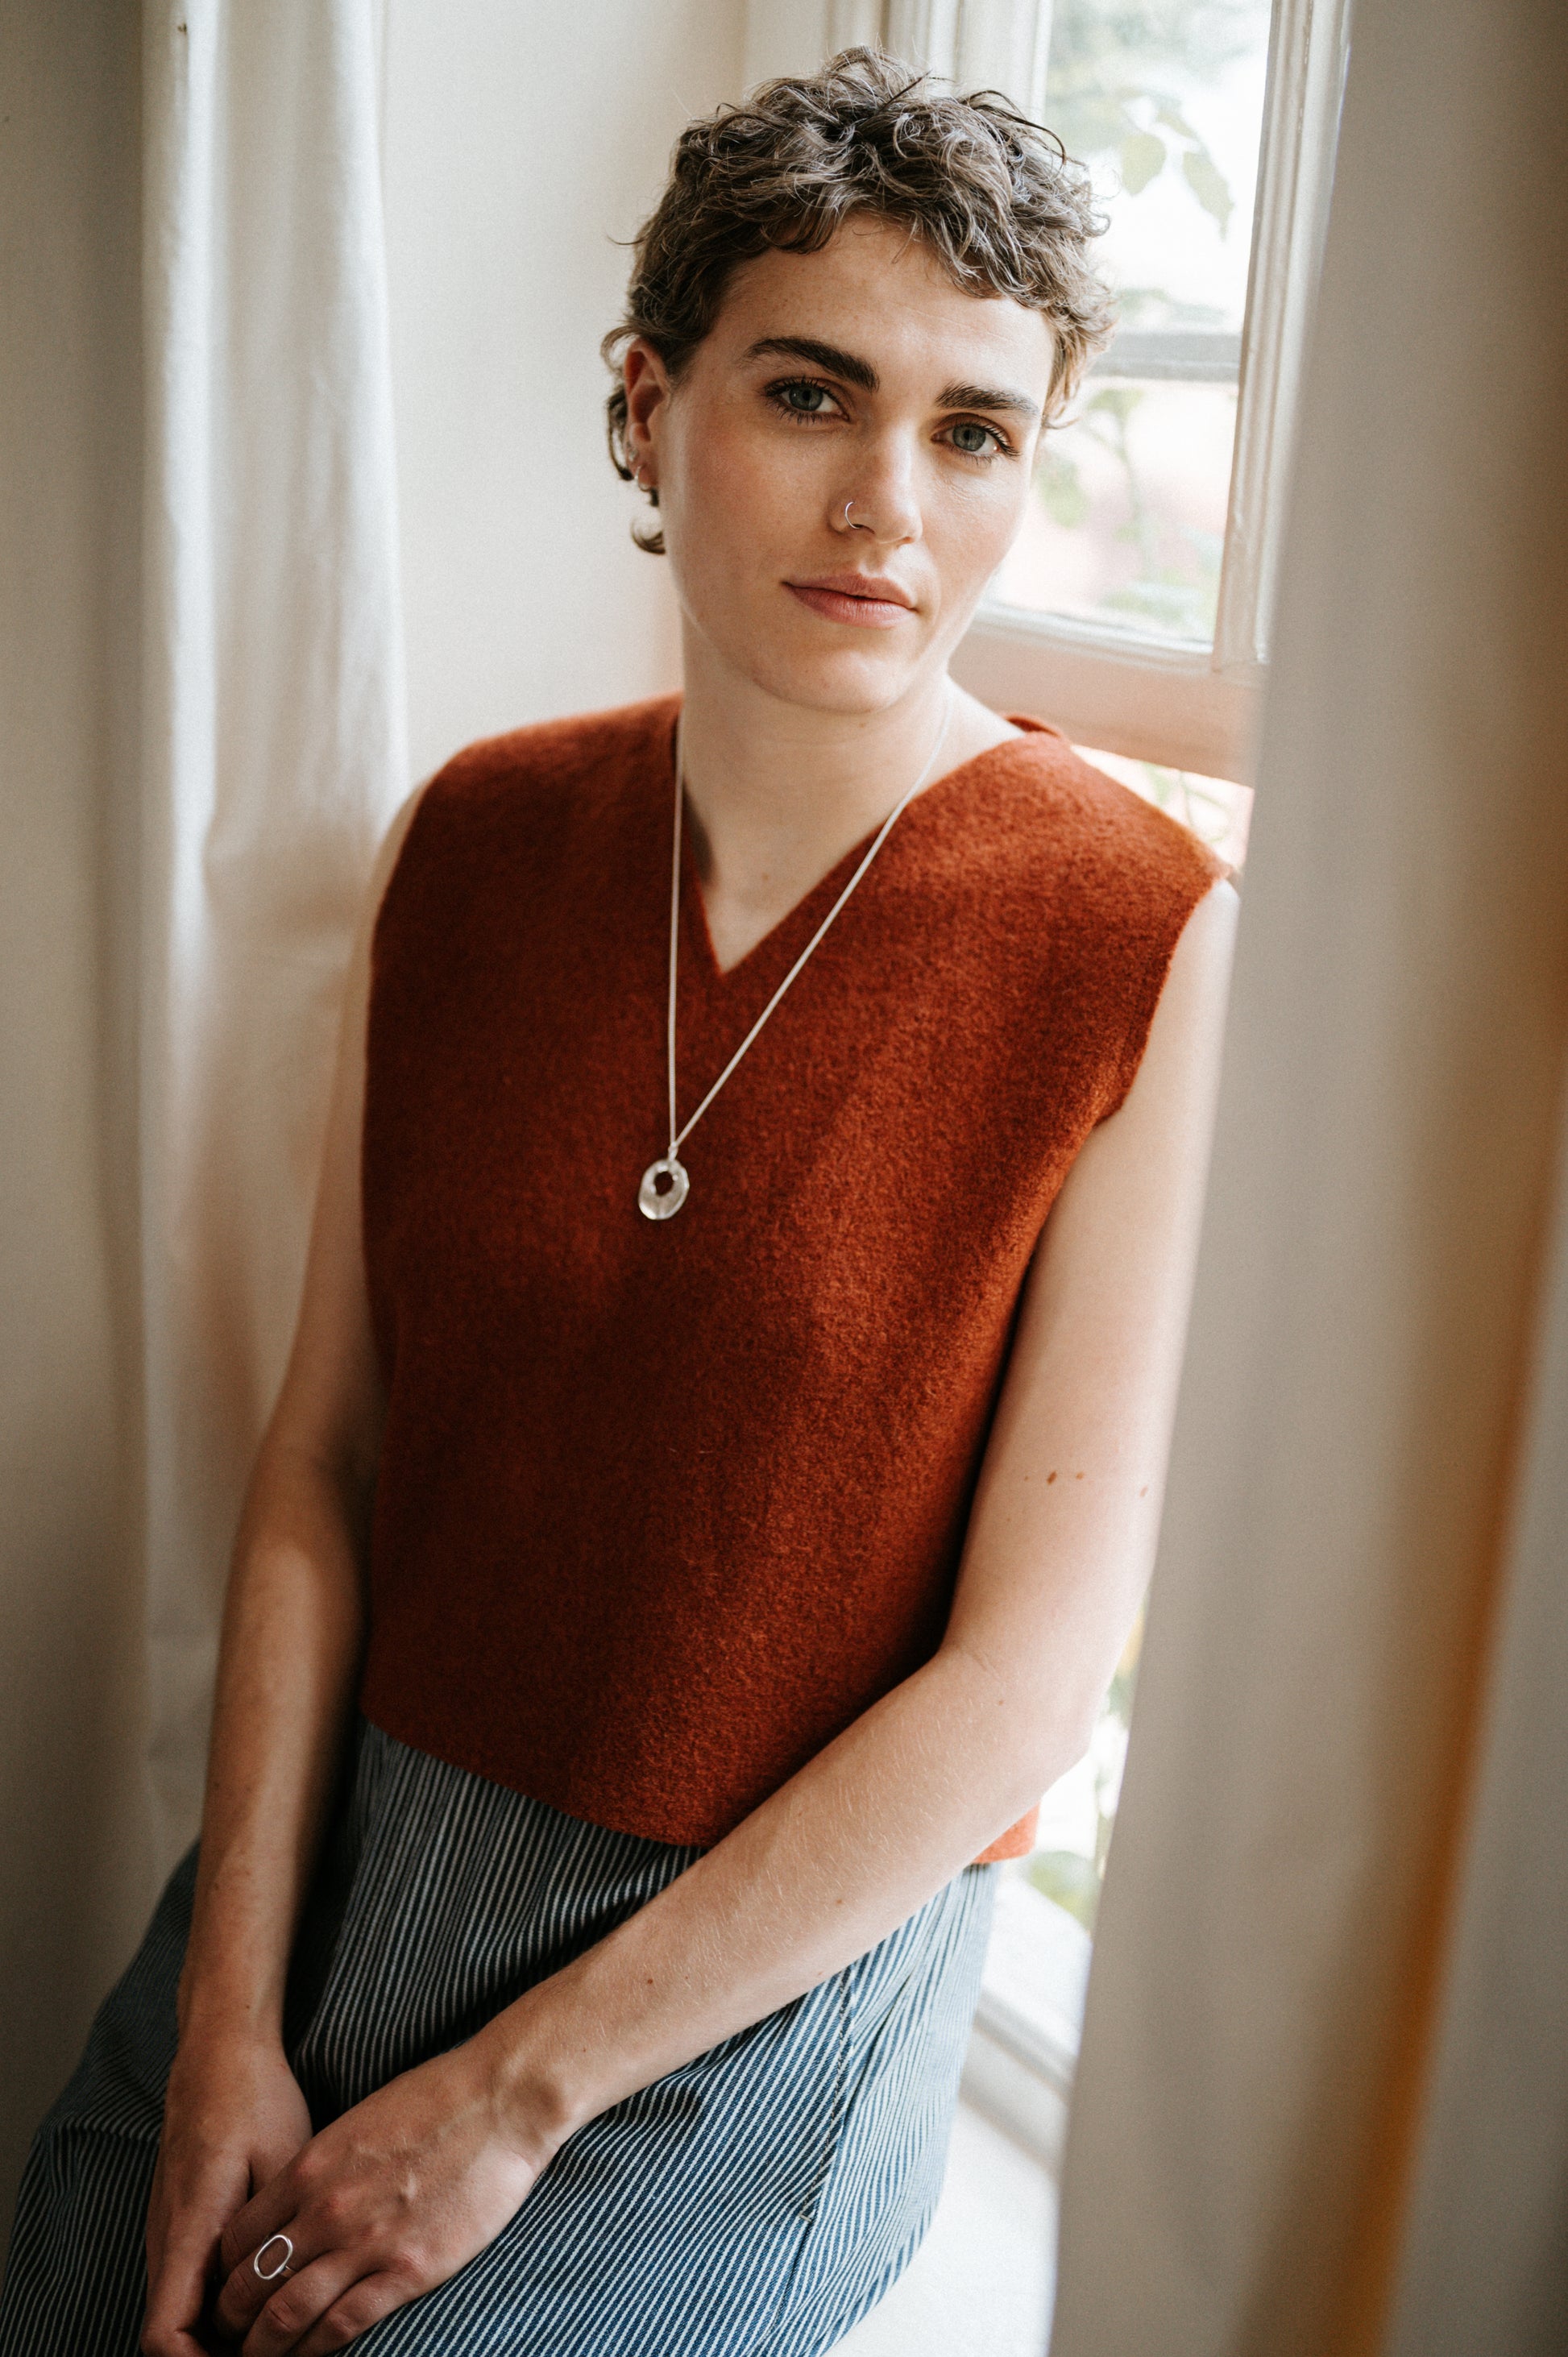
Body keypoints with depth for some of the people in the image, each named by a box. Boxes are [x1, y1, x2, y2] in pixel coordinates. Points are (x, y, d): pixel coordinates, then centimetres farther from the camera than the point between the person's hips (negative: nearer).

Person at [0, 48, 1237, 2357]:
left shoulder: (1152, 954, -18)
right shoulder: (472, 843, -3)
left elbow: (1033, 1673, -16)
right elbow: (325, 1455, -1)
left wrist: (512, 2097, -11)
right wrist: (230, 2014, -7)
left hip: (765, 1972, -3)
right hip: (334, 1842, 4)